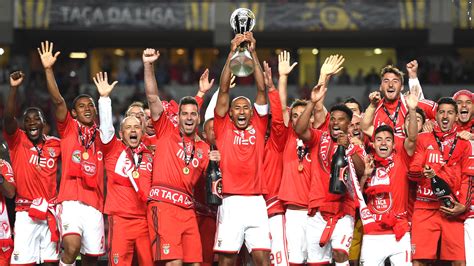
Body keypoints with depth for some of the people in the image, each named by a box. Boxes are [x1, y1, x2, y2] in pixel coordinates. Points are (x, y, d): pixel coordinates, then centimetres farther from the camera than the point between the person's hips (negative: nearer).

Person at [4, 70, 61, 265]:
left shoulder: (55, 145, 10)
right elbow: (8, 118, -15)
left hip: (50, 212, 3)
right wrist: (14, 88, -24)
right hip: (25, 212, -3)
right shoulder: (17, 141, 1)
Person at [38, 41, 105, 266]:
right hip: (71, 201, -4)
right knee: (72, 246, -26)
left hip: (95, 205, 4)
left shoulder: (101, 136, 18)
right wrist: (48, 69, -15)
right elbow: (57, 101, -4)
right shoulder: (68, 129, 9)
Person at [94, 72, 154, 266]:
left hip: (146, 219, 3)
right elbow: (106, 126, -6)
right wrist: (104, 97, -13)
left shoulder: (149, 155, 15)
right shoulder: (113, 150, 6)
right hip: (120, 218, -3)